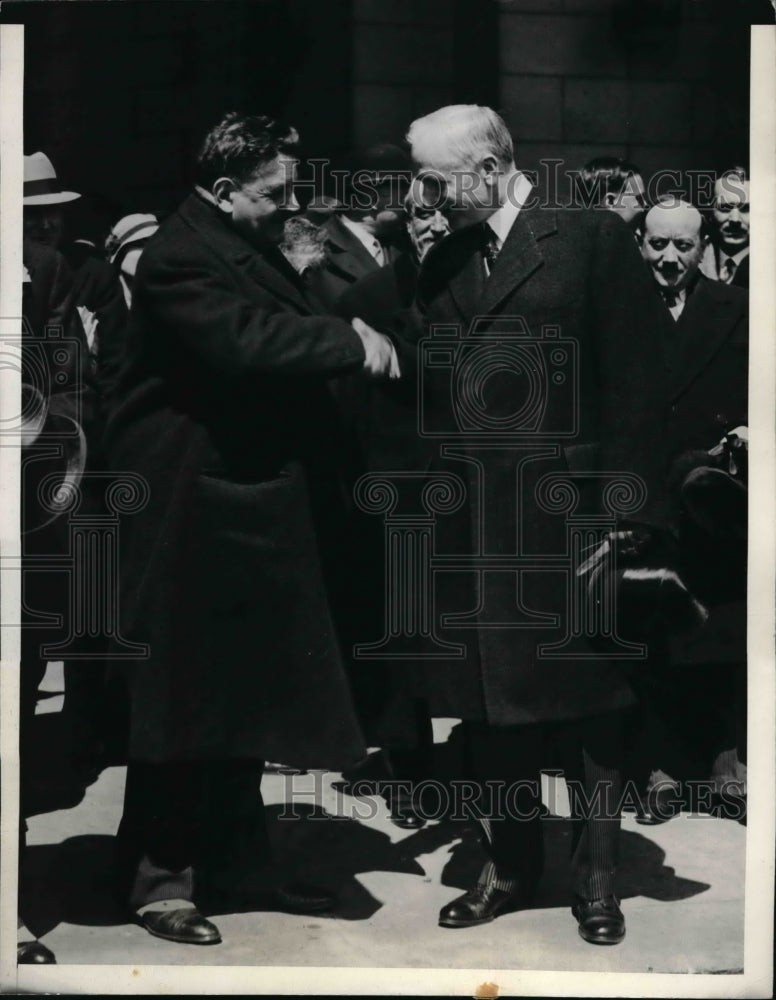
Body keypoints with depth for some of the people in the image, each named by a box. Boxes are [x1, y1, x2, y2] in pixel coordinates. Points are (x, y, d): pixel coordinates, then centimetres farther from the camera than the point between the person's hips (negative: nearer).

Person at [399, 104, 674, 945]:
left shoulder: (593, 239, -4)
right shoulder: (443, 262, 13)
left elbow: (631, 383, -8)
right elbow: (415, 373, 6)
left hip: (563, 519, -5)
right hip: (469, 527, 5)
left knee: (584, 699, 7)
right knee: (490, 702, 11)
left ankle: (596, 877, 22)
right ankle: (510, 865, 27)